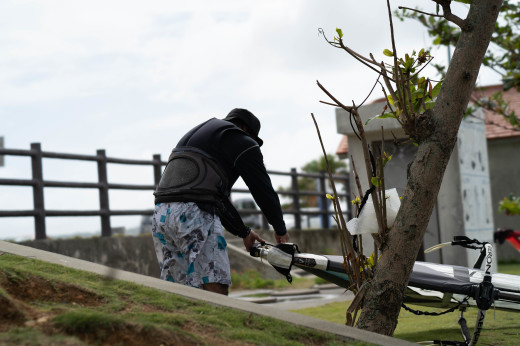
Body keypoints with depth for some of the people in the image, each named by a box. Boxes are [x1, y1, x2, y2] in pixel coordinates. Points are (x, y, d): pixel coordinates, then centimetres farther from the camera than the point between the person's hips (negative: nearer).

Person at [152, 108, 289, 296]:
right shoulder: (242, 142, 9)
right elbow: (262, 189, 7)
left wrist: (244, 232, 38)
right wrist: (280, 229, 22)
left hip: (160, 214, 8)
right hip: (196, 214, -8)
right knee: (215, 289, -10)